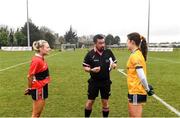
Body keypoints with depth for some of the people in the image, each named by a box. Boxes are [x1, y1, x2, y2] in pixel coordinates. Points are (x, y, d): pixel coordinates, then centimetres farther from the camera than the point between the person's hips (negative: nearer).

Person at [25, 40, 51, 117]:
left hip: (42, 88, 9)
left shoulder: (41, 59, 4)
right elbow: (30, 76, -21)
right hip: (38, 89, -9)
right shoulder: (36, 60, -24)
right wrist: (29, 88, -11)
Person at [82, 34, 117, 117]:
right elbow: (85, 67, -4)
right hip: (94, 82, -1)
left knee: (105, 102, 11)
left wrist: (113, 65, -18)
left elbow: (115, 64, 5)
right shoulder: (90, 54, -10)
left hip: (106, 81, 1)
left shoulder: (109, 52, -5)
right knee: (90, 101, 9)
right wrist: (92, 70, -23)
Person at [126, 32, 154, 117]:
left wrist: (147, 89, -12)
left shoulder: (135, 56, -21)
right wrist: (147, 87, 16)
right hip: (134, 90, 10)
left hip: (136, 91, -9)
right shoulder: (137, 54, 9)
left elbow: (142, 77, -24)